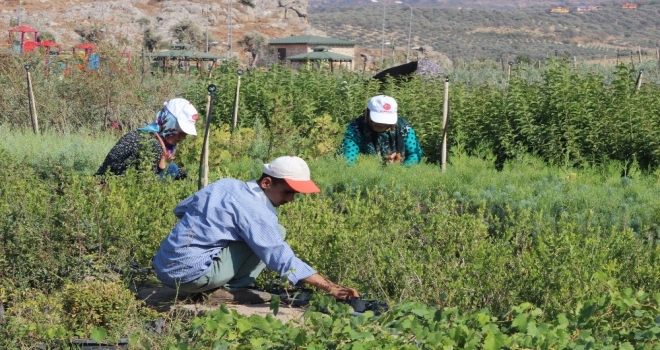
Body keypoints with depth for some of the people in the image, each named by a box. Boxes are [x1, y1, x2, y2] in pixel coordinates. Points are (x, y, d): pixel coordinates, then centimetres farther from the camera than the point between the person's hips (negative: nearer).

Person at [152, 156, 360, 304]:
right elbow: (284, 262, -18)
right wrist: (331, 288, -18)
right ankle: (228, 290, -4)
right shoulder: (256, 209, -14)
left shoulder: (227, 185, 12)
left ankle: (214, 287, 12)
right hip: (190, 274, -9)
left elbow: (180, 209, 24)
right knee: (276, 234, -7)